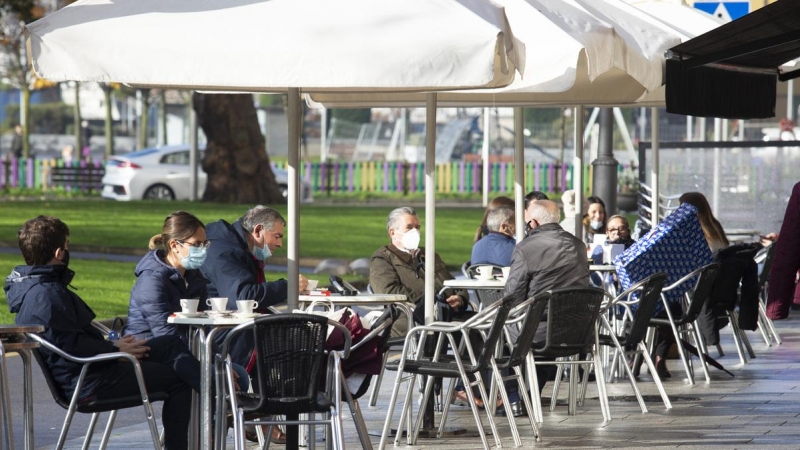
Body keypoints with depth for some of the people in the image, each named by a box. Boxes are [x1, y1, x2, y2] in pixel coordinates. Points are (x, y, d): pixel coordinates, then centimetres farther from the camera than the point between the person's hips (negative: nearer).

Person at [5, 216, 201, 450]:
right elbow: (70, 346, -28)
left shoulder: (30, 285, 11)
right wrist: (114, 350, -15)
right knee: (177, 380, -2)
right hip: (89, 382, -11)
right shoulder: (46, 295, -23)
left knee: (171, 344, 12)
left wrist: (110, 344, 8)